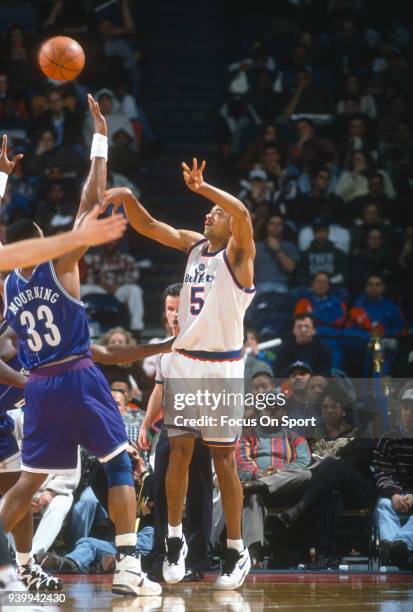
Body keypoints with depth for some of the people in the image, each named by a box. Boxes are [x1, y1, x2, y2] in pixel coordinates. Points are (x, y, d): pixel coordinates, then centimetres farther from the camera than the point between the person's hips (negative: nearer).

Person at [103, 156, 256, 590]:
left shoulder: (238, 252, -9)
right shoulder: (193, 245, 9)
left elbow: (242, 214, -30)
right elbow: (147, 227, 7)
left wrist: (201, 187, -39)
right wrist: (127, 197, -11)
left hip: (222, 367, -5)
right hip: (183, 362, 5)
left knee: (223, 459, -1)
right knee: (179, 451, 6)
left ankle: (237, 551, 8)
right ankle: (175, 540, 18)